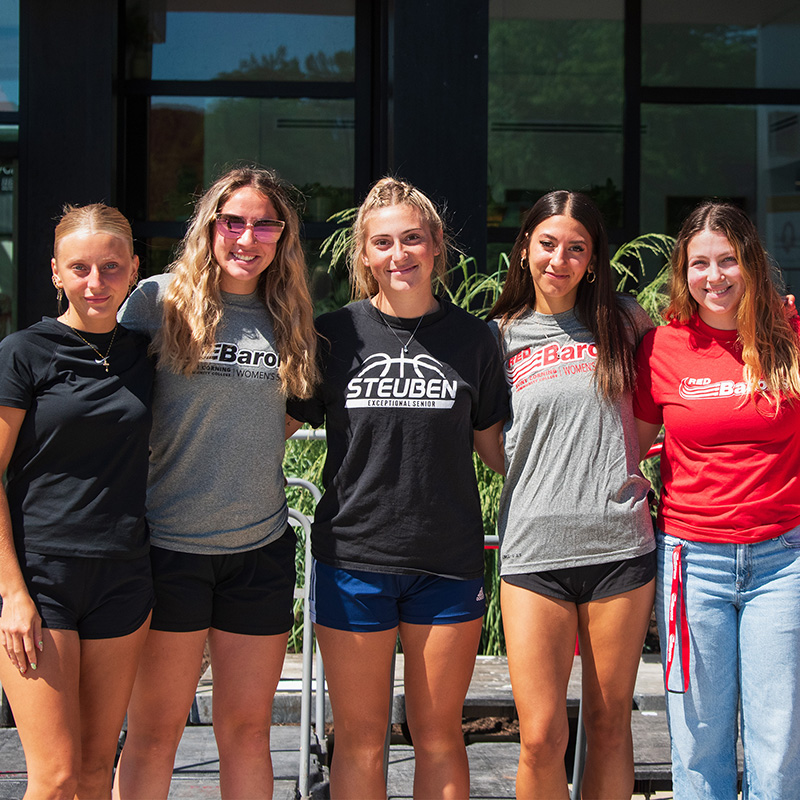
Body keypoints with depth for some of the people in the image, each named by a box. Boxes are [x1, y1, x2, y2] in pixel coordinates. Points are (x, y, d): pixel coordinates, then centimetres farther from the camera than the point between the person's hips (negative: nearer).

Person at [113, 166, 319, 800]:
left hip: (261, 546, 3)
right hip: (170, 541, -3)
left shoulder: (289, 318, 8)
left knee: (248, 730, 11)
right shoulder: (159, 301, -3)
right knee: (154, 734, 5)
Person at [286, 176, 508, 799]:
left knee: (439, 734, 10)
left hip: (448, 561, 1)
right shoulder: (334, 334, 1)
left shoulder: (472, 338, 4)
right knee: (360, 737, 8)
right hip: (354, 556, 0)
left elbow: (496, 445, 11)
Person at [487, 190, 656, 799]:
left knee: (610, 723, 9)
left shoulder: (623, 321, 8)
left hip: (619, 545, 1)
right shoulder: (500, 337, 7)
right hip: (534, 547, -1)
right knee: (542, 737, -3)